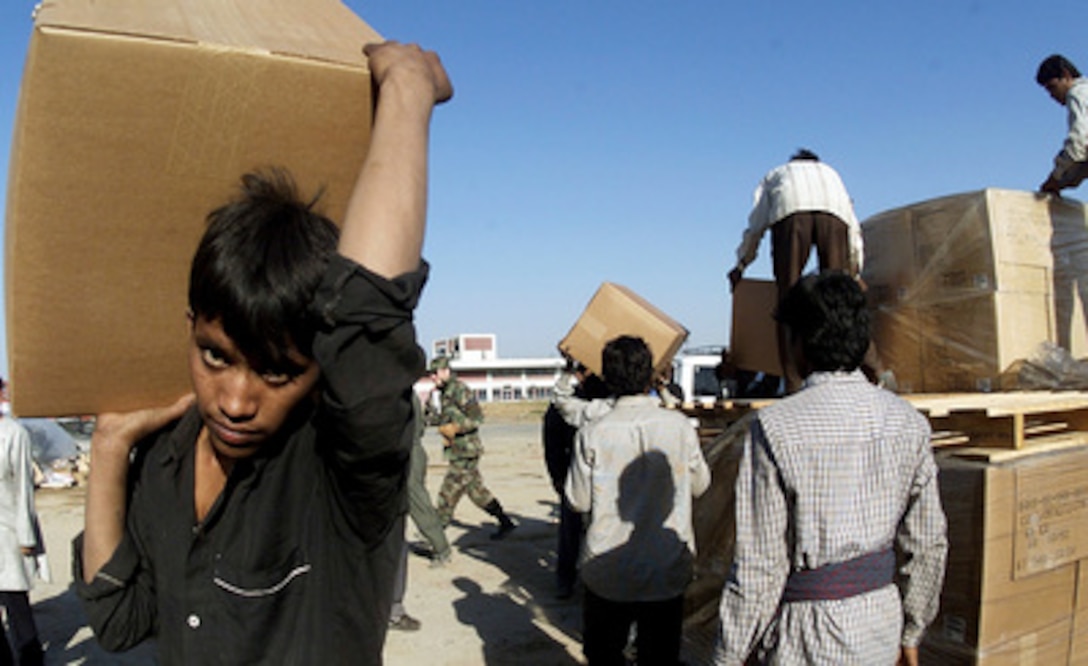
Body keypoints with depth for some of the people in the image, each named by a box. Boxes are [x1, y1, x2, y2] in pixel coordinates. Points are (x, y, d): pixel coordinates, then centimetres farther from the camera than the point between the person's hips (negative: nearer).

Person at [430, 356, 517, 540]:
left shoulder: (460, 390, -15)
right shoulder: (444, 393, 13)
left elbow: (477, 418, -19)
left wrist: (455, 428, -25)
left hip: (466, 451, -10)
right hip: (457, 451, 10)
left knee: (448, 494, -4)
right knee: (477, 490, 14)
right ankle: (505, 523, 22)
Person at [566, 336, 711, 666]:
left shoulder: (592, 433, -14)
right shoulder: (679, 425, -9)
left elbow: (579, 501, -6)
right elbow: (699, 485, 5)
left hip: (608, 572, -1)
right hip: (668, 571, 1)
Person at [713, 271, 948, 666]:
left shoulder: (774, 429, -20)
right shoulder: (908, 422, -3)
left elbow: (760, 565, -18)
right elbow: (928, 545, 5)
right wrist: (911, 633, 19)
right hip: (881, 622, 6)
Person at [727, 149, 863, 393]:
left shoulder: (776, 174, 41)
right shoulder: (831, 173, 44)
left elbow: (756, 223, 34)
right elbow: (853, 227, 37)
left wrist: (741, 265, 43)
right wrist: (855, 271, 43)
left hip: (789, 210, -1)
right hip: (834, 212, 2)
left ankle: (794, 382, -10)